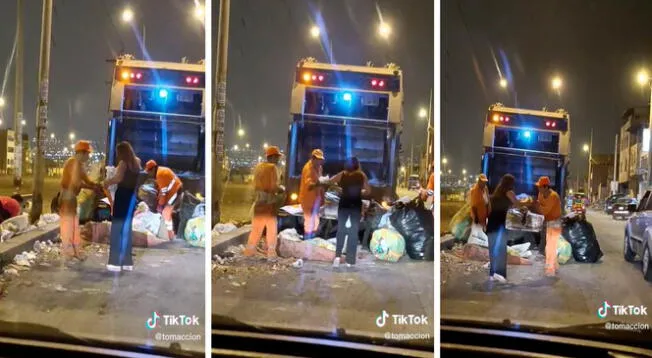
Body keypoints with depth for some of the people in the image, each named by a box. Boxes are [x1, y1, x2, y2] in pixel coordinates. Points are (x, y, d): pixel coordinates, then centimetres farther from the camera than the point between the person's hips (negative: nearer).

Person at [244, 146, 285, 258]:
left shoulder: (258, 167, 8)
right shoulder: (272, 167, -12)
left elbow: (255, 185, 12)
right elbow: (274, 187, -18)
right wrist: (282, 188, 2)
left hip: (259, 201, 6)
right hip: (270, 202, -6)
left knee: (256, 227, 12)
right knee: (271, 227, 5)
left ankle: (249, 251, 13)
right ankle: (271, 253, 7)